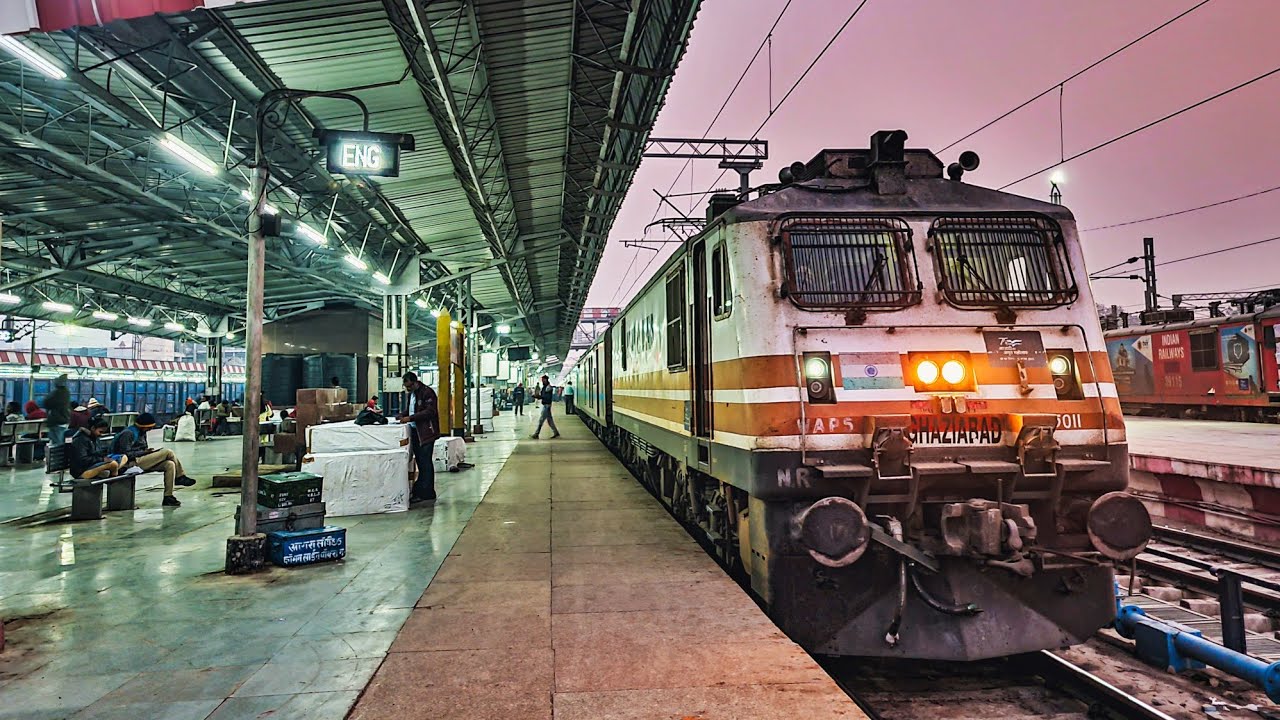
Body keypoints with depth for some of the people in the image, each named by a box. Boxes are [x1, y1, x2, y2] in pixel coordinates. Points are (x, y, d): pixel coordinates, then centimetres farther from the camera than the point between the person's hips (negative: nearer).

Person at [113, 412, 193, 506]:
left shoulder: (142, 433, 19)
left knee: (170, 464, -15)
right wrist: (144, 452, -16)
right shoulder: (128, 433, -10)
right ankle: (180, 477, -1)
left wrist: (148, 450, 3)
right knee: (168, 452, -18)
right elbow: (126, 454, -16)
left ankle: (168, 497, -18)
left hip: (142, 460, 9)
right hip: (133, 463, -9)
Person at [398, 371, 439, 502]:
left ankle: (427, 493, 1)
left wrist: (410, 418, -23)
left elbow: (430, 411, -21)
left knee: (425, 463, -5)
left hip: (426, 432, -9)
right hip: (415, 431, 9)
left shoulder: (427, 393, -13)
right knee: (420, 462, 13)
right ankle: (420, 491, 19)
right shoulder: (412, 393, 15)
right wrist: (402, 415, 5)